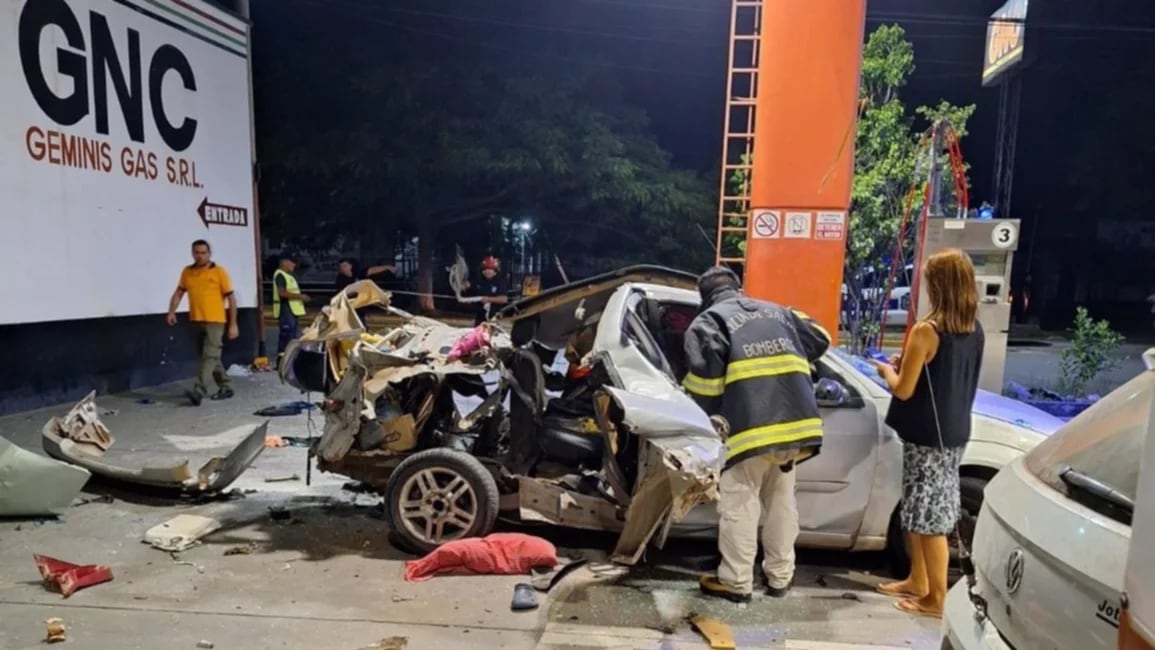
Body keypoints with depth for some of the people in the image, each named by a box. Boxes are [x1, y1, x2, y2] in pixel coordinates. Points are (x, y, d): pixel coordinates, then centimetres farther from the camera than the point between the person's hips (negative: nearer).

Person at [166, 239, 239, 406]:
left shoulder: (219, 272, -5)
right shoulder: (187, 272, 8)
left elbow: (231, 298, -4)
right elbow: (179, 293, 14)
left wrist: (233, 324, -7)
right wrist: (172, 312, -4)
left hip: (215, 321, -6)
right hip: (196, 321, 6)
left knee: (209, 356, -13)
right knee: (211, 356, 13)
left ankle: (199, 391, -20)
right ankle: (225, 387, 24)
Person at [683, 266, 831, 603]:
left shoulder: (708, 321, 5)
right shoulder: (777, 311, 22)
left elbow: (704, 371, -11)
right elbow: (819, 340, 26)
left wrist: (712, 414, 2)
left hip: (750, 423, -6)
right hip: (795, 419, 6)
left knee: (739, 505, 5)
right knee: (782, 501, 18)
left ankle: (736, 581, 11)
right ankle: (780, 577, 28)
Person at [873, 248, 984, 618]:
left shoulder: (927, 331, -19)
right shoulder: (975, 332, 5)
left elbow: (904, 389, -16)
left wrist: (887, 370, 3)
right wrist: (908, 364, 16)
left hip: (927, 436, -8)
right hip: (954, 433, 8)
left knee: (929, 516, 3)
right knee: (920, 512, 19)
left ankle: (937, 598, 15)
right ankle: (918, 581, 32)